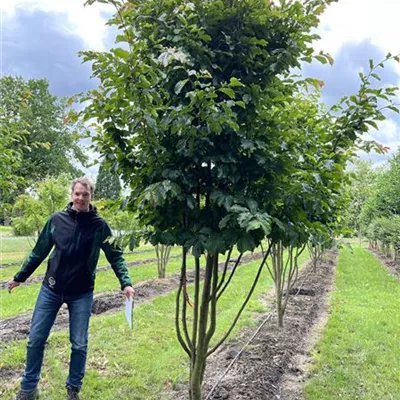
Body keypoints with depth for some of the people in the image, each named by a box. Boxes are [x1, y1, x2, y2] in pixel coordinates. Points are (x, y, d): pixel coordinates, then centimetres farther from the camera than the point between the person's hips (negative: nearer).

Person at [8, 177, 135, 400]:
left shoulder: (99, 226, -7)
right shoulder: (57, 220, -2)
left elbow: (115, 256, -4)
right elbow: (39, 252, 7)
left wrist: (125, 283, -17)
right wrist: (20, 277, 13)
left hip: (81, 294, -2)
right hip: (51, 290, 2)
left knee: (79, 345, 6)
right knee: (36, 339, 8)